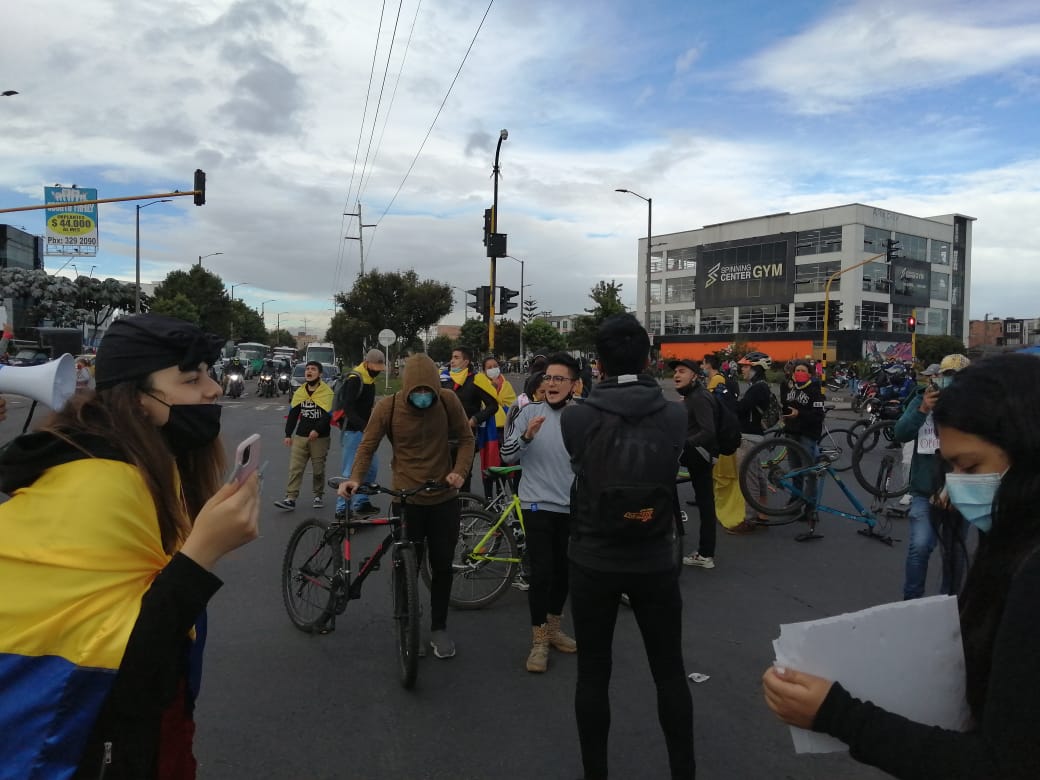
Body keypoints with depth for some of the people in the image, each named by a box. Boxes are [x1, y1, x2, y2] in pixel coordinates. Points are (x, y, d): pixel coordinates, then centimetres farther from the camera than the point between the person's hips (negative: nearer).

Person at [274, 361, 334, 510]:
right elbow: (292, 414, 13)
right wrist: (288, 434, 10)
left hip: (320, 437, -4)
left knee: (318, 469, 5)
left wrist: (317, 430, -26)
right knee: (295, 468, -2)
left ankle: (319, 496, 22)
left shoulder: (327, 392, -6)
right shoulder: (299, 392, 10)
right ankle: (290, 498, -2)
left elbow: (328, 415, -14)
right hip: (300, 436, 4)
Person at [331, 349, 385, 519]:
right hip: (353, 431, -9)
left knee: (371, 467, 12)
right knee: (350, 471, -6)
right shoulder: (354, 379, -17)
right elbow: (348, 409, -24)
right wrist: (364, 427, -31)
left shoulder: (369, 379, 13)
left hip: (364, 430, 9)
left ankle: (361, 502, 23)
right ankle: (341, 509, 2)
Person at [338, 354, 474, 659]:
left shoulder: (448, 401, -9)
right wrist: (354, 479, -22)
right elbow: (367, 446, -6)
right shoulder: (388, 407, -12)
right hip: (407, 499, -1)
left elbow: (466, 438, 0)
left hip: (444, 498, 1)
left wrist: (459, 471, -16)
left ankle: (439, 628, 29)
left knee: (442, 567, 11)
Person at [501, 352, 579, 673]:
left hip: (572, 508, 3)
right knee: (541, 573, -5)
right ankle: (539, 641, 10)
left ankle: (553, 627, 34)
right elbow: (507, 455, -6)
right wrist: (526, 435, -22)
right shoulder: (530, 411, -6)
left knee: (563, 571, 14)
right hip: (538, 505, -3)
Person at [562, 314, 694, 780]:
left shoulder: (575, 417, -15)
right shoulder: (676, 417, -10)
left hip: (593, 562, -1)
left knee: (593, 674, 12)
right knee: (670, 671, 16)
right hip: (656, 562, 2)